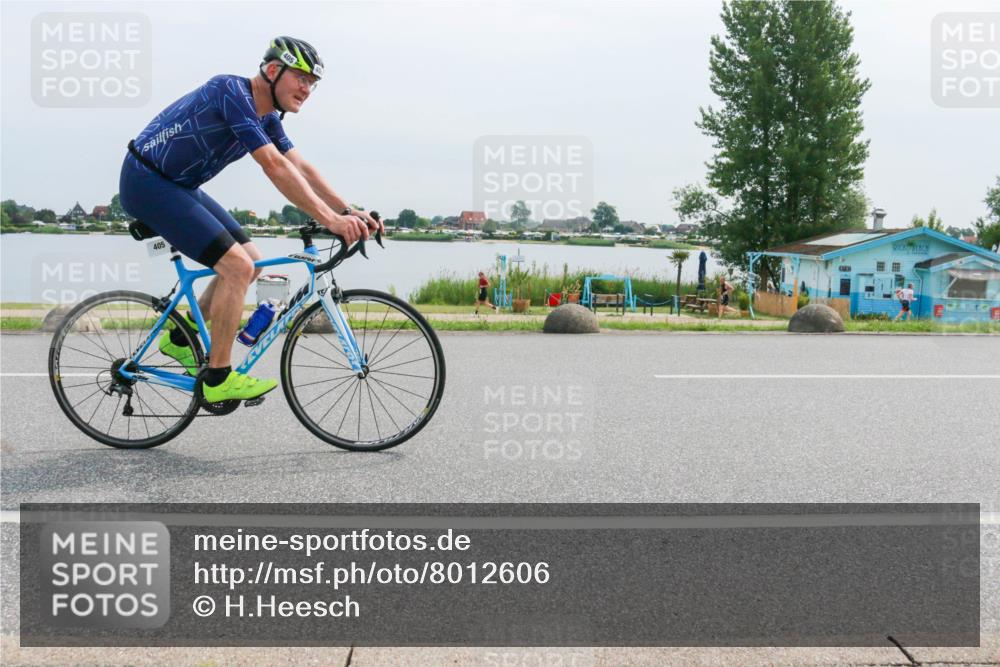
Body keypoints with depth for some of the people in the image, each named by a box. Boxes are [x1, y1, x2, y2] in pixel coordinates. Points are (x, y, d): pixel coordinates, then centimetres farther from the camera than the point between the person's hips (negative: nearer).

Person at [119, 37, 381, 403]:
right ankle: (218, 379, -7)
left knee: (250, 262, 8)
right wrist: (330, 220, -31)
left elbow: (303, 169, 5)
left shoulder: (266, 118, 6)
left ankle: (180, 339, 22)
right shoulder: (232, 91, -22)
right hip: (147, 182, -10)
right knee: (237, 266, -17)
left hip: (179, 185, 10)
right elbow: (275, 168, -30)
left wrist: (350, 212, -6)